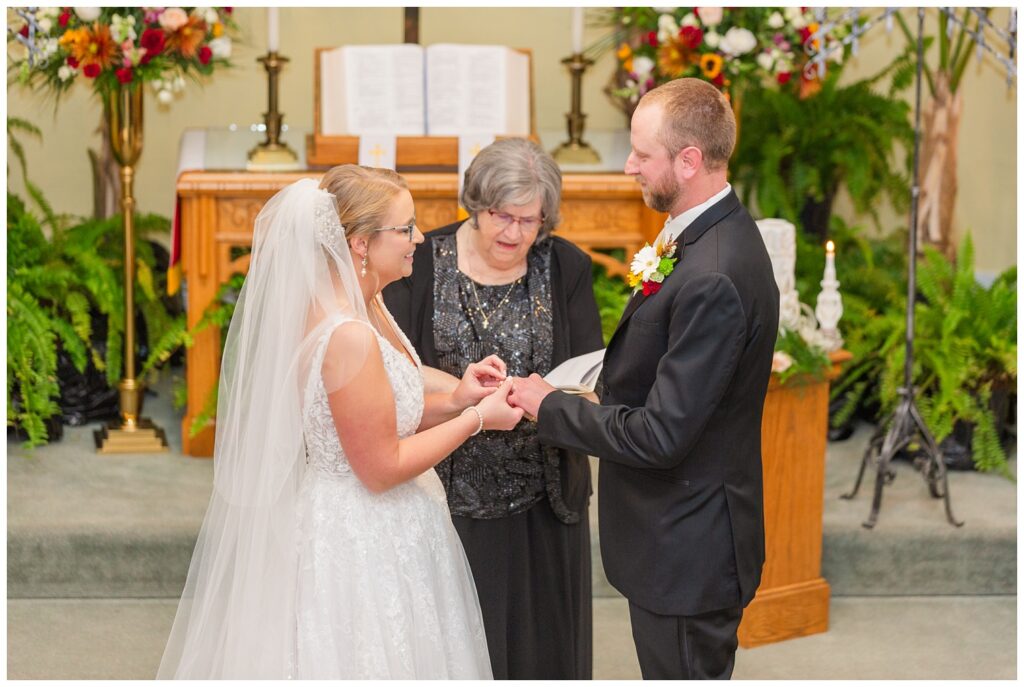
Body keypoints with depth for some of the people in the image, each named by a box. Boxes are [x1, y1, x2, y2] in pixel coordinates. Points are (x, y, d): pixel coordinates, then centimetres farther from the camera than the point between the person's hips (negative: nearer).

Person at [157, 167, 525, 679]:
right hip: (362, 550, -9)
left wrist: (452, 401, -2)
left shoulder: (363, 306, 2)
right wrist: (475, 419, -14)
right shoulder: (348, 336, -27)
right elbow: (382, 468, -22)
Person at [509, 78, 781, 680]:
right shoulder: (717, 233, 4)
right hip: (683, 535, 10)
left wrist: (551, 406, -15)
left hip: (687, 548, -10)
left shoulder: (712, 279, -29)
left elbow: (660, 435, -27)